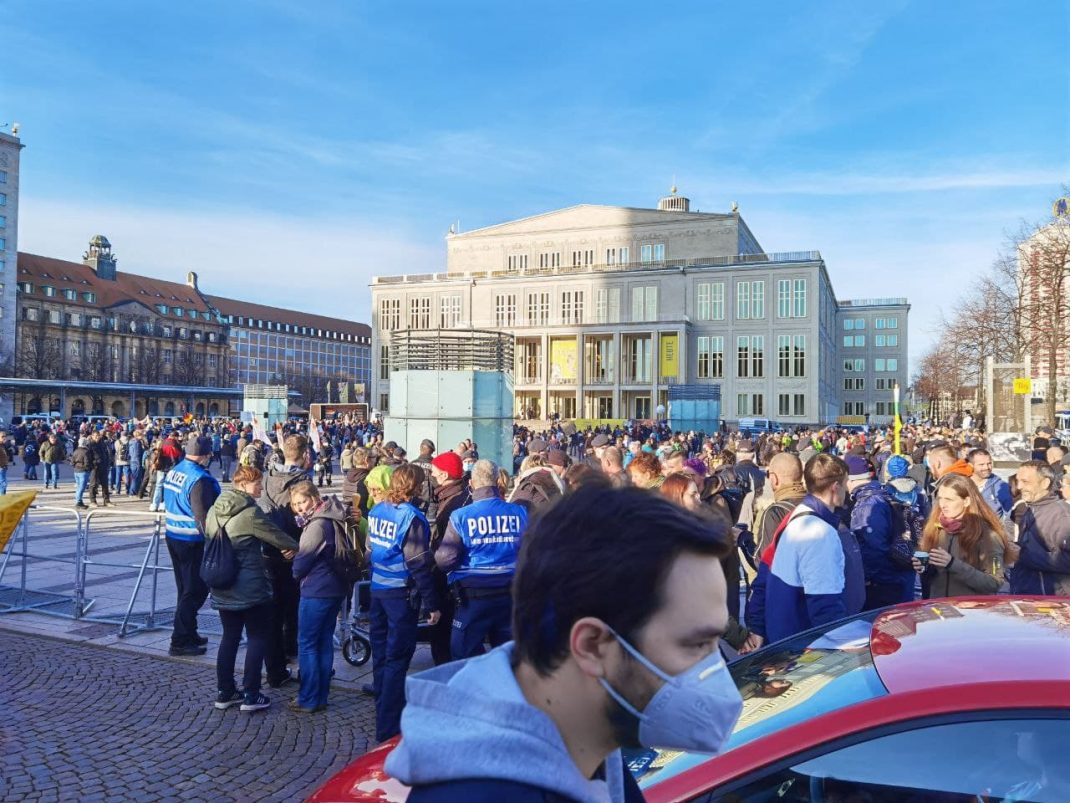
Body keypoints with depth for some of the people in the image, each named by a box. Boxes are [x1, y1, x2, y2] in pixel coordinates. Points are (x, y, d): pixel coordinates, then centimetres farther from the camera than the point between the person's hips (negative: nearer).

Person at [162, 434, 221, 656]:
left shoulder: (173, 472, 7)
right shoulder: (199, 479, -21)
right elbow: (203, 516, -23)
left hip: (172, 536, 9)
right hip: (192, 542, -9)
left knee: (186, 589, 19)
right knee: (195, 591, 0)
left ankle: (188, 635, 28)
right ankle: (180, 641, 4)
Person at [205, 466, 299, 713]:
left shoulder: (214, 510, 5)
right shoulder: (250, 513, -18)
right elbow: (275, 535, -9)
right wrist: (294, 546, 11)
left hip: (222, 586, 7)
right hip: (251, 588, -7)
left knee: (229, 637, 17)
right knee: (258, 637, 6)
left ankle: (224, 692, 22)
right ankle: (250, 695, 8)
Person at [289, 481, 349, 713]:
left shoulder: (318, 524, -20)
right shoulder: (331, 520, 9)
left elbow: (303, 559, -13)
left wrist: (296, 574, 7)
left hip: (316, 591, -9)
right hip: (334, 588, 9)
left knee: (307, 644, 1)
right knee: (324, 642, 14)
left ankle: (309, 700, 7)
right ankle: (321, 696, 21)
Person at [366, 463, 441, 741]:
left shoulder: (377, 511, 3)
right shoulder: (411, 517, -18)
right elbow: (419, 565, -19)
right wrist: (432, 604, -14)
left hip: (378, 589, 7)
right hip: (401, 593, -7)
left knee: (381, 650, 20)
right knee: (397, 658, -1)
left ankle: (382, 703, 37)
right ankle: (389, 727, 2)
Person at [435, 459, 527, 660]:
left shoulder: (461, 516, -12)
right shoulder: (519, 512, -3)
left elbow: (445, 559, -14)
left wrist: (437, 556, 9)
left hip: (473, 594, -3)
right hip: (511, 592, 4)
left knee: (465, 657, 10)